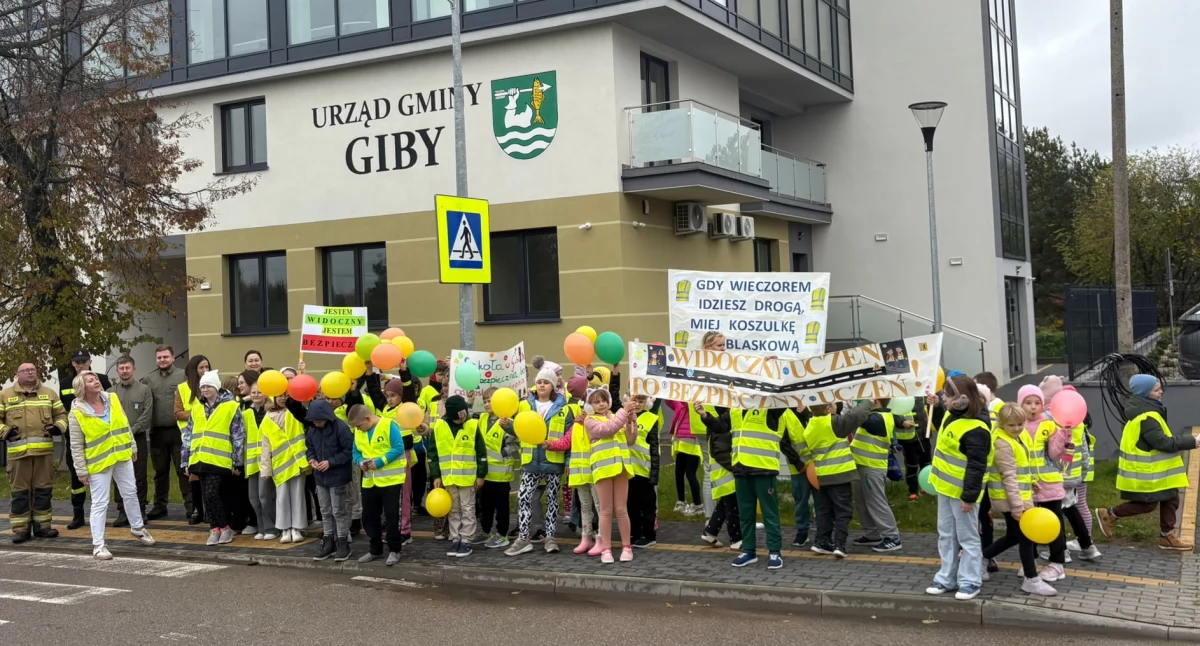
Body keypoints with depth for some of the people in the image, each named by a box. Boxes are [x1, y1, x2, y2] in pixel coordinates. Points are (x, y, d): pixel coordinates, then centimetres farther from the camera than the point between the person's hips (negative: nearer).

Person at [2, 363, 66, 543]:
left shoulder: (49, 393, 13)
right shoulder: (5, 395, 7)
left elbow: (61, 414, 16)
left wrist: (59, 426, -3)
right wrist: (5, 431, -10)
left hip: (44, 450, 2)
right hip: (18, 451, -2)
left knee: (44, 489, 5)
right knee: (20, 491, 1)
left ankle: (42, 525, 13)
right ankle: (21, 528, 6)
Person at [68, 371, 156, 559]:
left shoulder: (112, 399, -1)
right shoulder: (77, 412, -15)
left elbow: (125, 424, 11)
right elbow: (76, 446, -11)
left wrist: (132, 446, 13)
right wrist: (82, 471, -12)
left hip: (122, 456, 5)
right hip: (99, 462, -5)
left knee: (131, 493, 18)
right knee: (100, 503, -3)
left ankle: (137, 528, 38)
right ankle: (98, 545, 4)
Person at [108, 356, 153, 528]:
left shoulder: (144, 389, 3)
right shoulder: (110, 392, 8)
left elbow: (147, 415, -4)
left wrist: (132, 431, -12)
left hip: (138, 438, -1)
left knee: (139, 477, 2)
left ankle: (139, 511, 10)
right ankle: (122, 512, 9)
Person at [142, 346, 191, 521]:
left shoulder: (183, 376, -3)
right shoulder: (149, 379, 9)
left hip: (178, 430, -4)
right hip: (157, 432, 4)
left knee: (183, 469, 0)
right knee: (160, 471, 12)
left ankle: (190, 505, 5)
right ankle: (160, 506, 20)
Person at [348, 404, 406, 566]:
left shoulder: (389, 425, -15)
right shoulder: (358, 432, 6)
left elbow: (399, 448, -18)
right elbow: (356, 452, 13)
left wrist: (379, 461, -22)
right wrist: (360, 462, -10)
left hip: (390, 479, -6)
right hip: (369, 481, 7)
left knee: (391, 516, 0)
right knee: (369, 516, 11)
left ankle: (394, 551, 11)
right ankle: (375, 549, 25)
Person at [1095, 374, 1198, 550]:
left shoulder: (1145, 410, 7)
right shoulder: (1146, 417, -26)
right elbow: (1163, 443, -27)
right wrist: (1190, 442, -21)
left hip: (1154, 469, 10)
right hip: (1145, 471, -10)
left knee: (1170, 499, 11)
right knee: (1147, 504, 0)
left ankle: (1167, 536, 19)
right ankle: (1108, 514, 13)